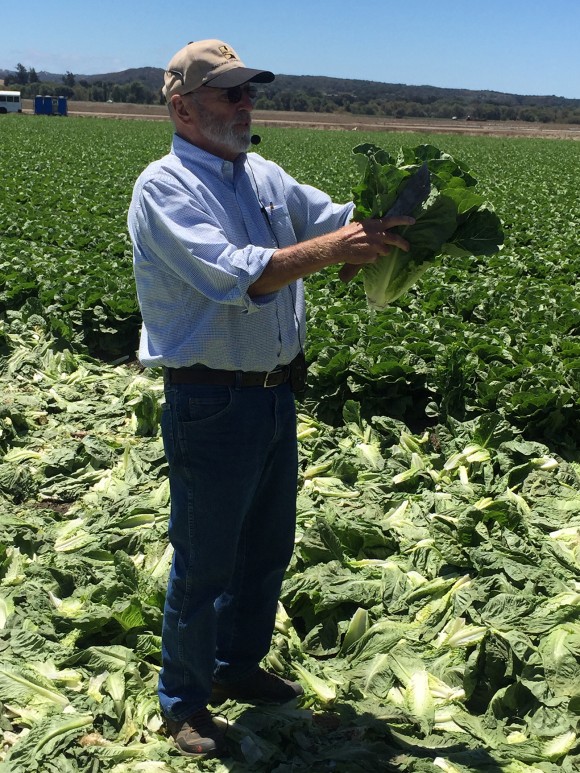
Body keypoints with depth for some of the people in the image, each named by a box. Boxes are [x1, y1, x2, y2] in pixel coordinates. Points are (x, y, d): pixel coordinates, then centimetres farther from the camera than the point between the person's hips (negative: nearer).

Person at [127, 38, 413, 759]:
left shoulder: (264, 176, 10)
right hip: (211, 405, -8)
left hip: (276, 396, 8)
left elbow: (333, 216, 8)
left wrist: (388, 213, -11)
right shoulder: (164, 187, -14)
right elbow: (235, 275, -27)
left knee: (268, 546, 21)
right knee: (203, 562, 6)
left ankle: (239, 666, 43)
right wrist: (332, 249, -30)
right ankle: (183, 701, 28)